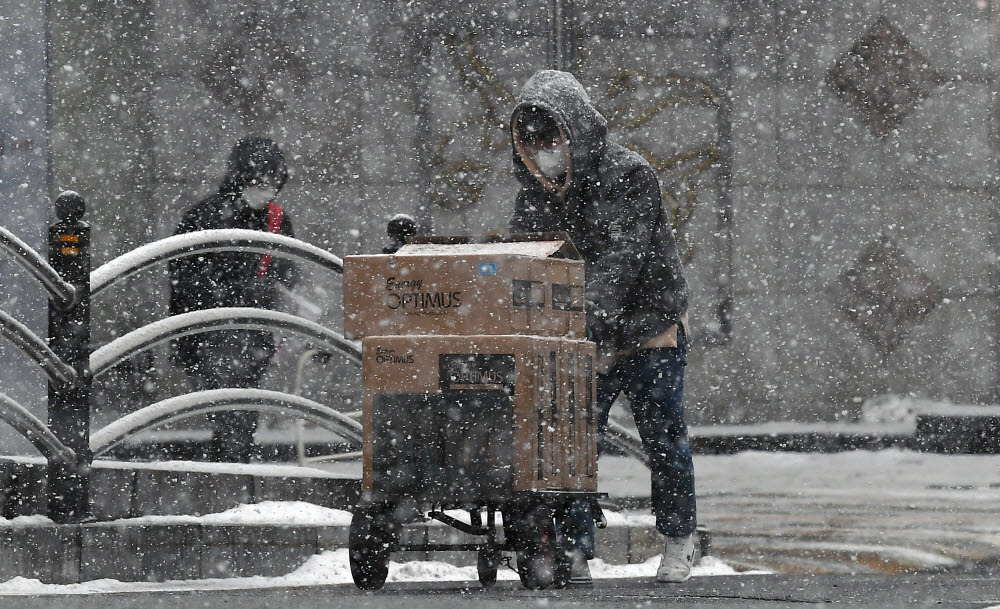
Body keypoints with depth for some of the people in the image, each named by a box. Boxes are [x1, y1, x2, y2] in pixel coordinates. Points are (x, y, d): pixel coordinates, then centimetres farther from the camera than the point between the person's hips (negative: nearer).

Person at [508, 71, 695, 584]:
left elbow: (621, 258, -28)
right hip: (581, 341, 4)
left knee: (663, 441, 7)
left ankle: (678, 545, 23)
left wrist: (588, 315, -41)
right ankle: (574, 551, -3)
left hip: (648, 331, -4)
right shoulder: (535, 191, 0)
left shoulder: (628, 176, -18)